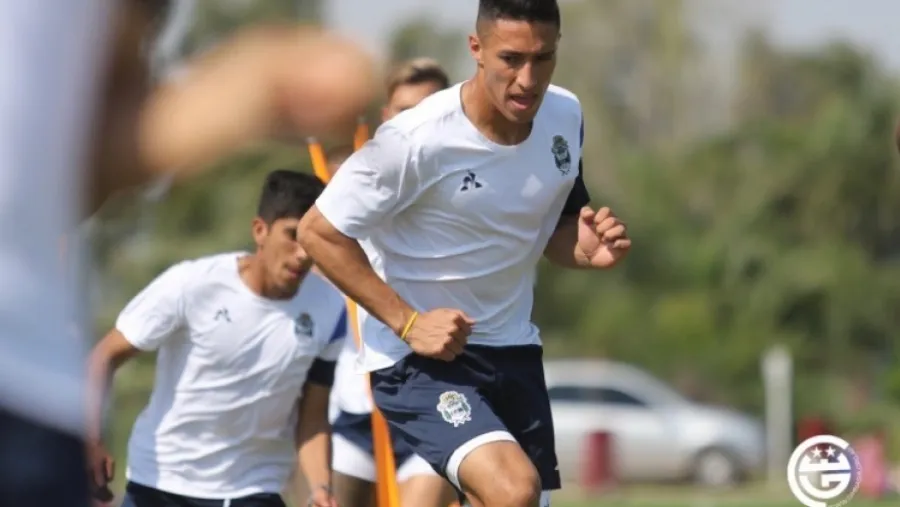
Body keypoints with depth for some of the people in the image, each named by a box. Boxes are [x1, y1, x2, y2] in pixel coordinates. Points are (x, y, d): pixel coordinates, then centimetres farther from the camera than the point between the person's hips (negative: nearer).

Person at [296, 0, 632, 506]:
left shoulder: (565, 116, -2)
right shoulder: (417, 140, -22)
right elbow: (320, 233, -14)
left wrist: (587, 249, -9)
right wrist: (408, 322, -19)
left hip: (513, 349, 7)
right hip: (416, 360, -7)